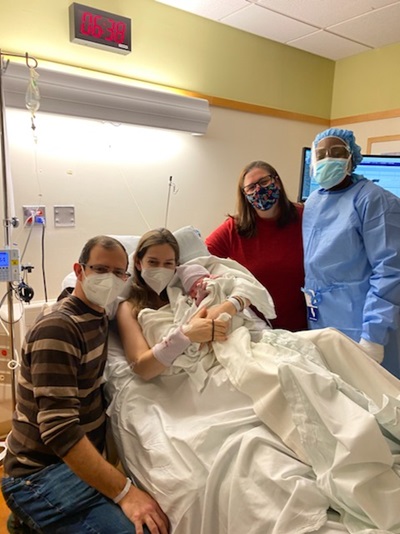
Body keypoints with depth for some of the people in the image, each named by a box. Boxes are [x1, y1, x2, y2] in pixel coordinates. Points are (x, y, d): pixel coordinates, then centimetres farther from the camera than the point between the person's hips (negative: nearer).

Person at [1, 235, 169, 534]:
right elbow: (59, 430, -26)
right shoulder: (57, 328, -21)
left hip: (78, 459, 9)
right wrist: (124, 492, -27)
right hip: (40, 474, -9)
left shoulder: (98, 317, 6)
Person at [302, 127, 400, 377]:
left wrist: (373, 335, -23)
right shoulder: (312, 203, 10)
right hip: (320, 322, 7)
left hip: (359, 323, -6)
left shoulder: (373, 200, -12)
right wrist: (311, 306, 13)